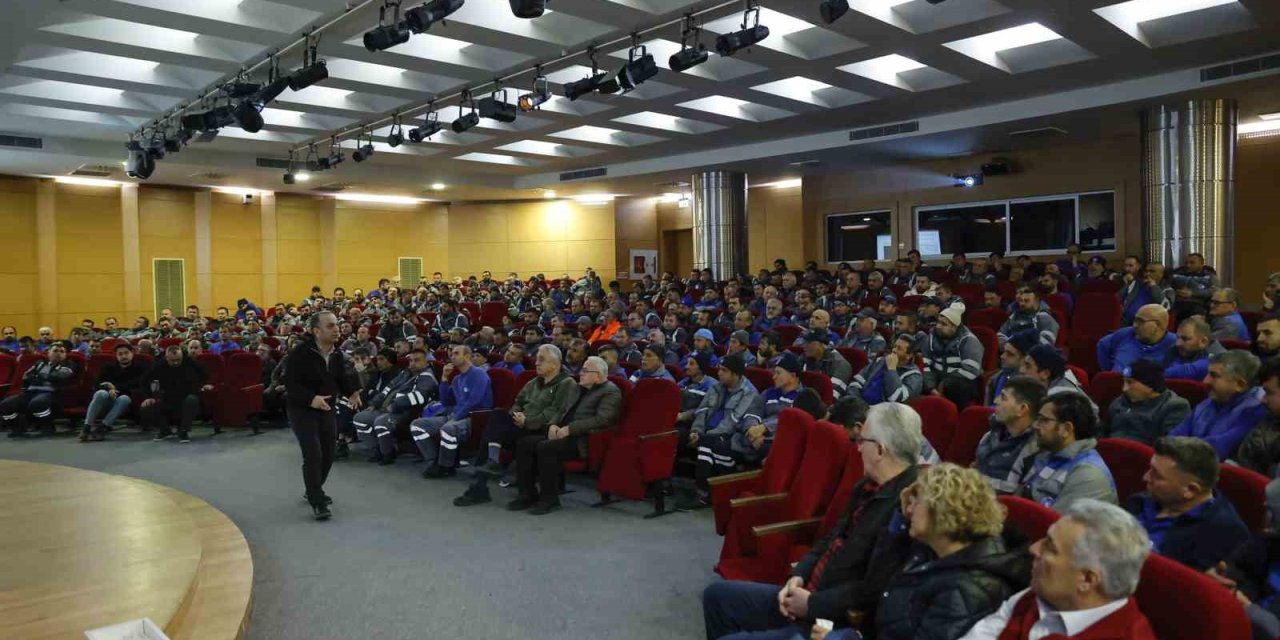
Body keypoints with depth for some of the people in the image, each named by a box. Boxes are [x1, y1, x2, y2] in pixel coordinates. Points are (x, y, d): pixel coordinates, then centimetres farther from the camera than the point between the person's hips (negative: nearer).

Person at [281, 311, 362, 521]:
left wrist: (351, 393, -11)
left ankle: (314, 490, 36)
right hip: (301, 410, -7)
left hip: (327, 410, 7)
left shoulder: (337, 354, 1)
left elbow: (342, 378, 11)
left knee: (328, 454, 13)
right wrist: (311, 399, -35)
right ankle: (317, 503, -5)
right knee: (313, 455, -14)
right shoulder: (300, 354, -20)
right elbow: (290, 383, -21)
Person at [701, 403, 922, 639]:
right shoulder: (869, 486, 6)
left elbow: (873, 591, -27)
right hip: (812, 593, 10)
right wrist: (799, 575, 0)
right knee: (717, 595, 12)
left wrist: (812, 605, -17)